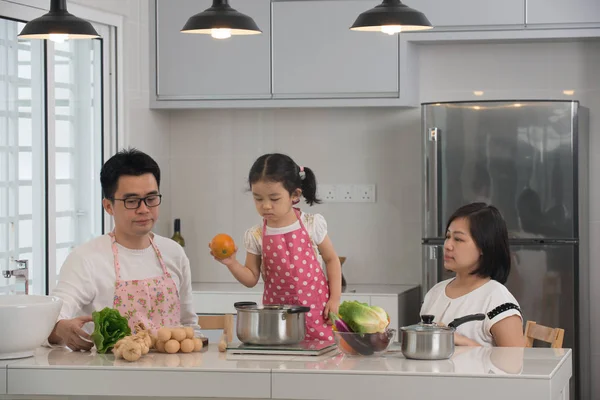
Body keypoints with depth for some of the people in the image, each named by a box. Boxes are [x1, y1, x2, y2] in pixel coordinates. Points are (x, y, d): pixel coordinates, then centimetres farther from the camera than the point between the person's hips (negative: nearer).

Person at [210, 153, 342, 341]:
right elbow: (251, 278, 6)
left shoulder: (312, 225, -4)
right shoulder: (256, 236, -1)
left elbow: (331, 260, 7)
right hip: (277, 312, 1)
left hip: (315, 310, -1)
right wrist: (232, 264, -12)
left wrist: (335, 299, 1)